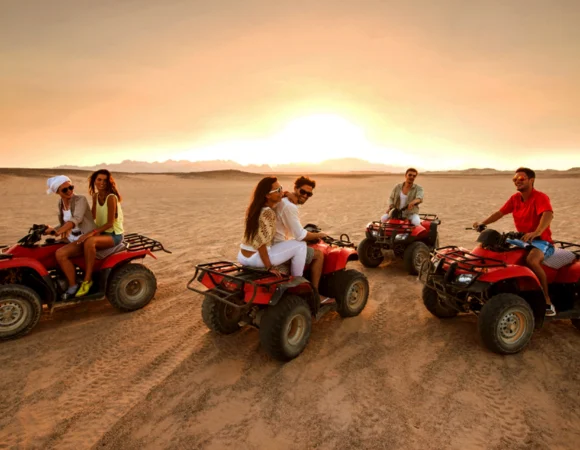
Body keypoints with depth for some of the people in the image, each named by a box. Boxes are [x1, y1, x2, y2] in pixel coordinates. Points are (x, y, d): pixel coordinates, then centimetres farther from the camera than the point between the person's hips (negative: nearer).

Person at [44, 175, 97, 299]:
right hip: (72, 240, 9)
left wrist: (60, 230, -41)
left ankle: (73, 287, -12)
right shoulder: (61, 203, 11)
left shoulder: (80, 200, -11)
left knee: (60, 254, -25)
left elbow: (76, 219, -28)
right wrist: (53, 230, -1)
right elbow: (64, 224, 17)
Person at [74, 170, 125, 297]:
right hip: (102, 232, 8)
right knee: (80, 242, -17)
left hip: (114, 234, -7)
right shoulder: (95, 196, 6)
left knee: (89, 242, -33)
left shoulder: (111, 197, -17)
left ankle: (87, 280, -24)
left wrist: (91, 233, -28)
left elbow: (110, 223, -19)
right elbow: (92, 216, 12)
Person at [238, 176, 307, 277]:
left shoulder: (255, 207, 4)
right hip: (255, 258, -9)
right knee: (300, 246, -6)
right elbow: (260, 243, -25)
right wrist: (269, 267, -18)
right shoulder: (267, 212, -21)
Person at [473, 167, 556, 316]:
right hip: (522, 239, 8)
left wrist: (536, 232, -50)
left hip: (542, 240, -7)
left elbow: (548, 215, -31)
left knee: (531, 260, -36)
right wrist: (482, 223, -9)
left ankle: (548, 301, -21)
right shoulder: (515, 198, 7)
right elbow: (500, 213, 8)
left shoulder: (540, 197, -14)